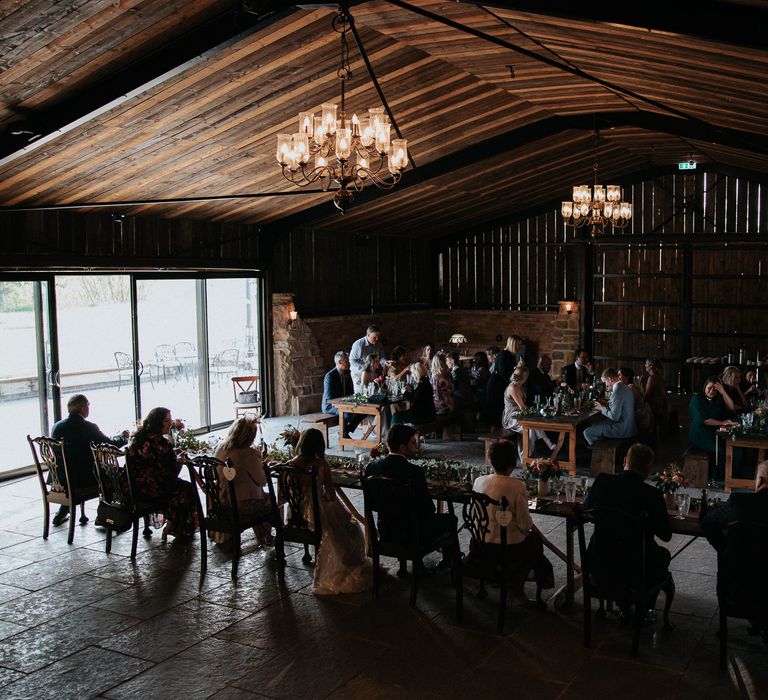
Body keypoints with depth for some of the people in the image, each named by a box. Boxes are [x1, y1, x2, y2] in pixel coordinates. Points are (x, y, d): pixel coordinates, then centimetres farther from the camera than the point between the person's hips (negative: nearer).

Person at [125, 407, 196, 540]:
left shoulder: (137, 438, 6)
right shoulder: (160, 443, -20)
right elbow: (172, 472, -15)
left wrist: (173, 456, 16)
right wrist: (180, 459, 4)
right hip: (151, 491, -8)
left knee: (180, 484, 27)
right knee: (187, 489, 15)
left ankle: (170, 525, 33)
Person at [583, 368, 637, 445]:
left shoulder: (617, 391, -23)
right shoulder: (624, 387, 8)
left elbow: (614, 417, -24)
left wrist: (603, 408, -8)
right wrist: (607, 404, 13)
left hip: (623, 429, -10)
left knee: (587, 432, -10)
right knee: (595, 425, 24)